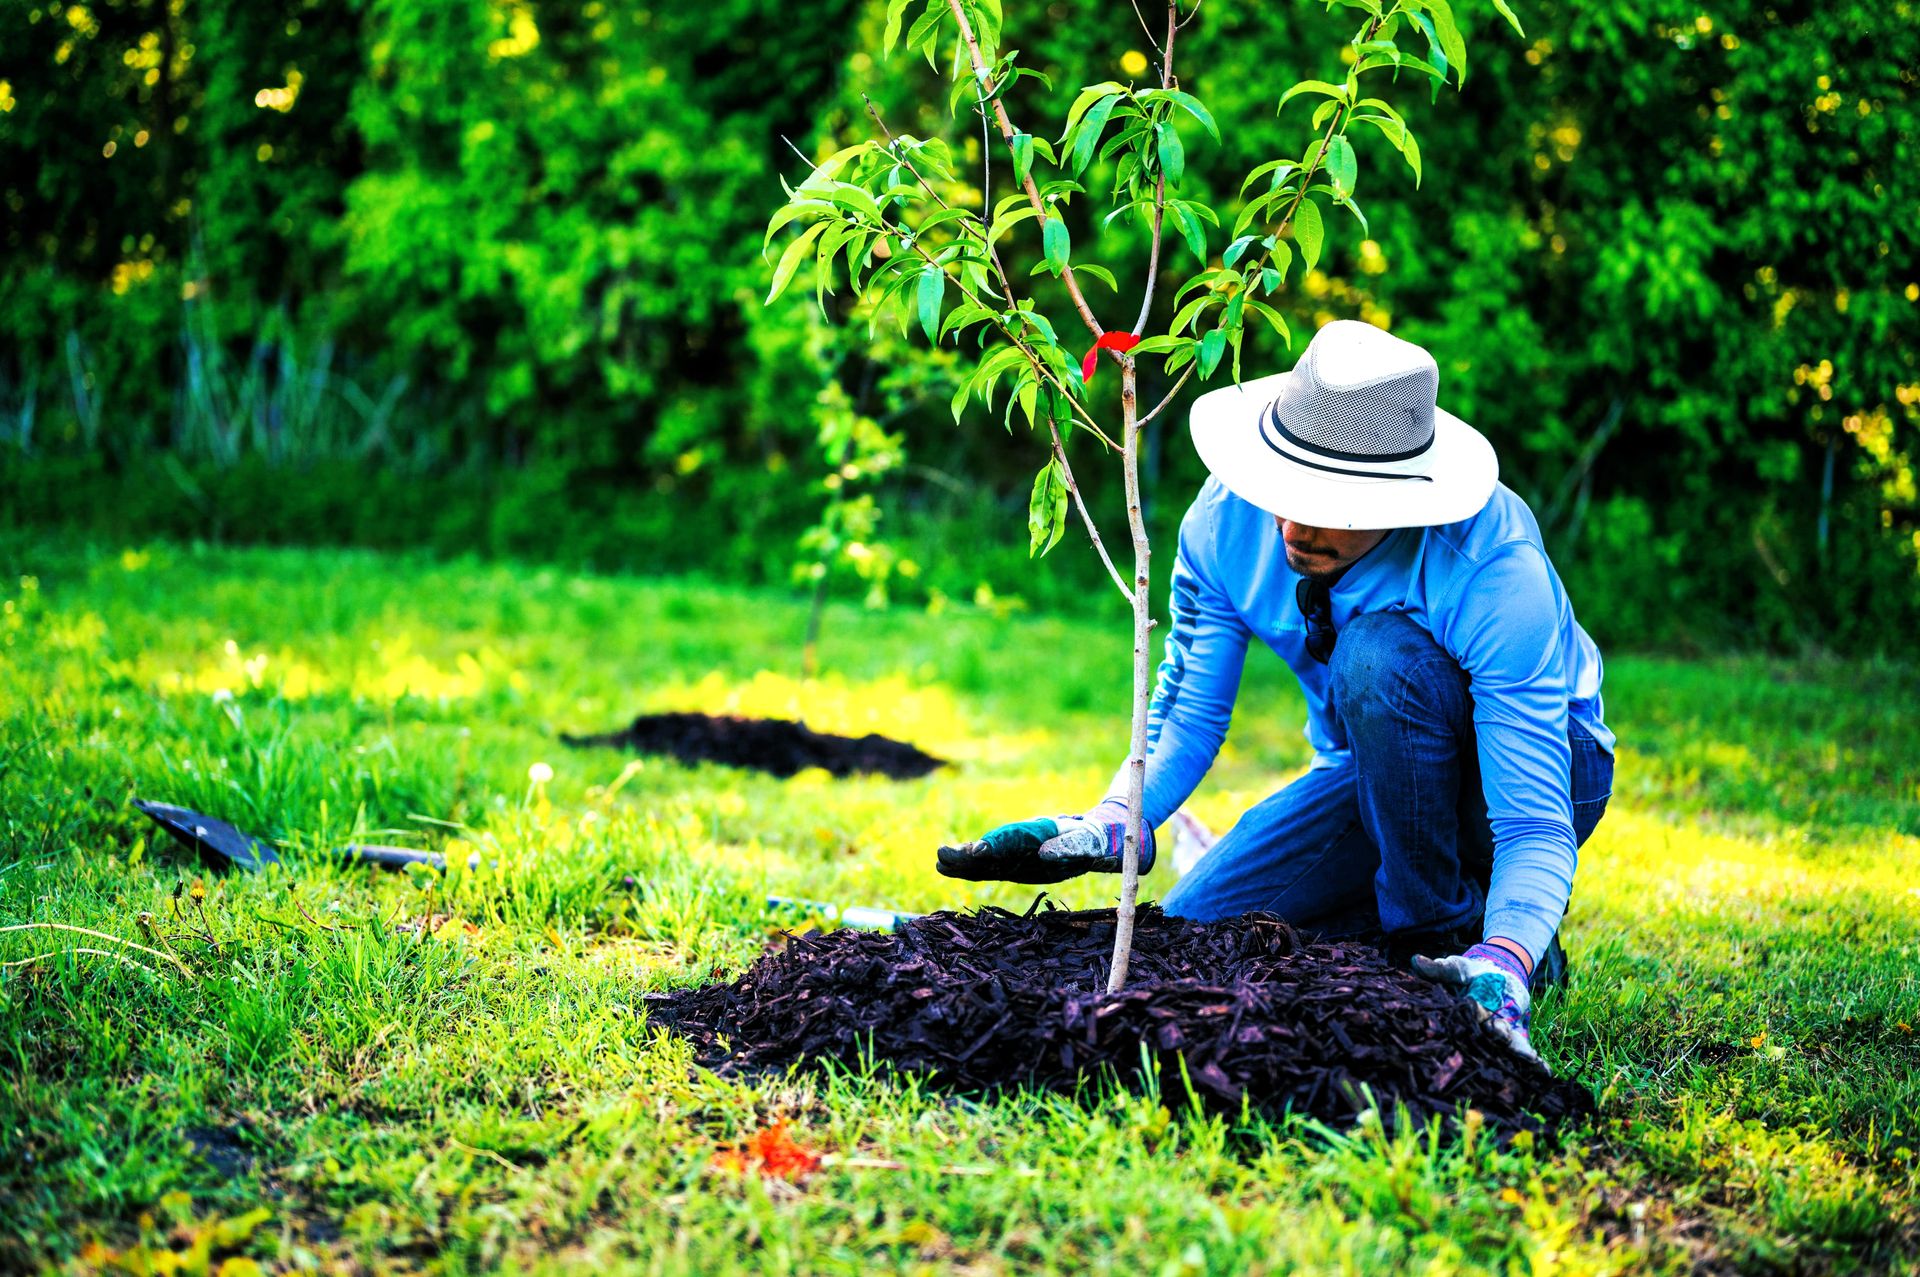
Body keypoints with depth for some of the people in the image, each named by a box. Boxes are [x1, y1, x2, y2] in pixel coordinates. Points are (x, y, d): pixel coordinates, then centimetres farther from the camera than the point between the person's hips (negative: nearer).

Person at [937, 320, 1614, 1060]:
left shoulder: (1498, 573, -35)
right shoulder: (1227, 519, -20)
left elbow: (1536, 825, -36)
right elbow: (1188, 714, -9)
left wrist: (1500, 969, -55)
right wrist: (1106, 828, -29)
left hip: (1530, 769, -4)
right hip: (1374, 770, 5)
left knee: (1379, 654, -36)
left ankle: (1447, 931, -16)